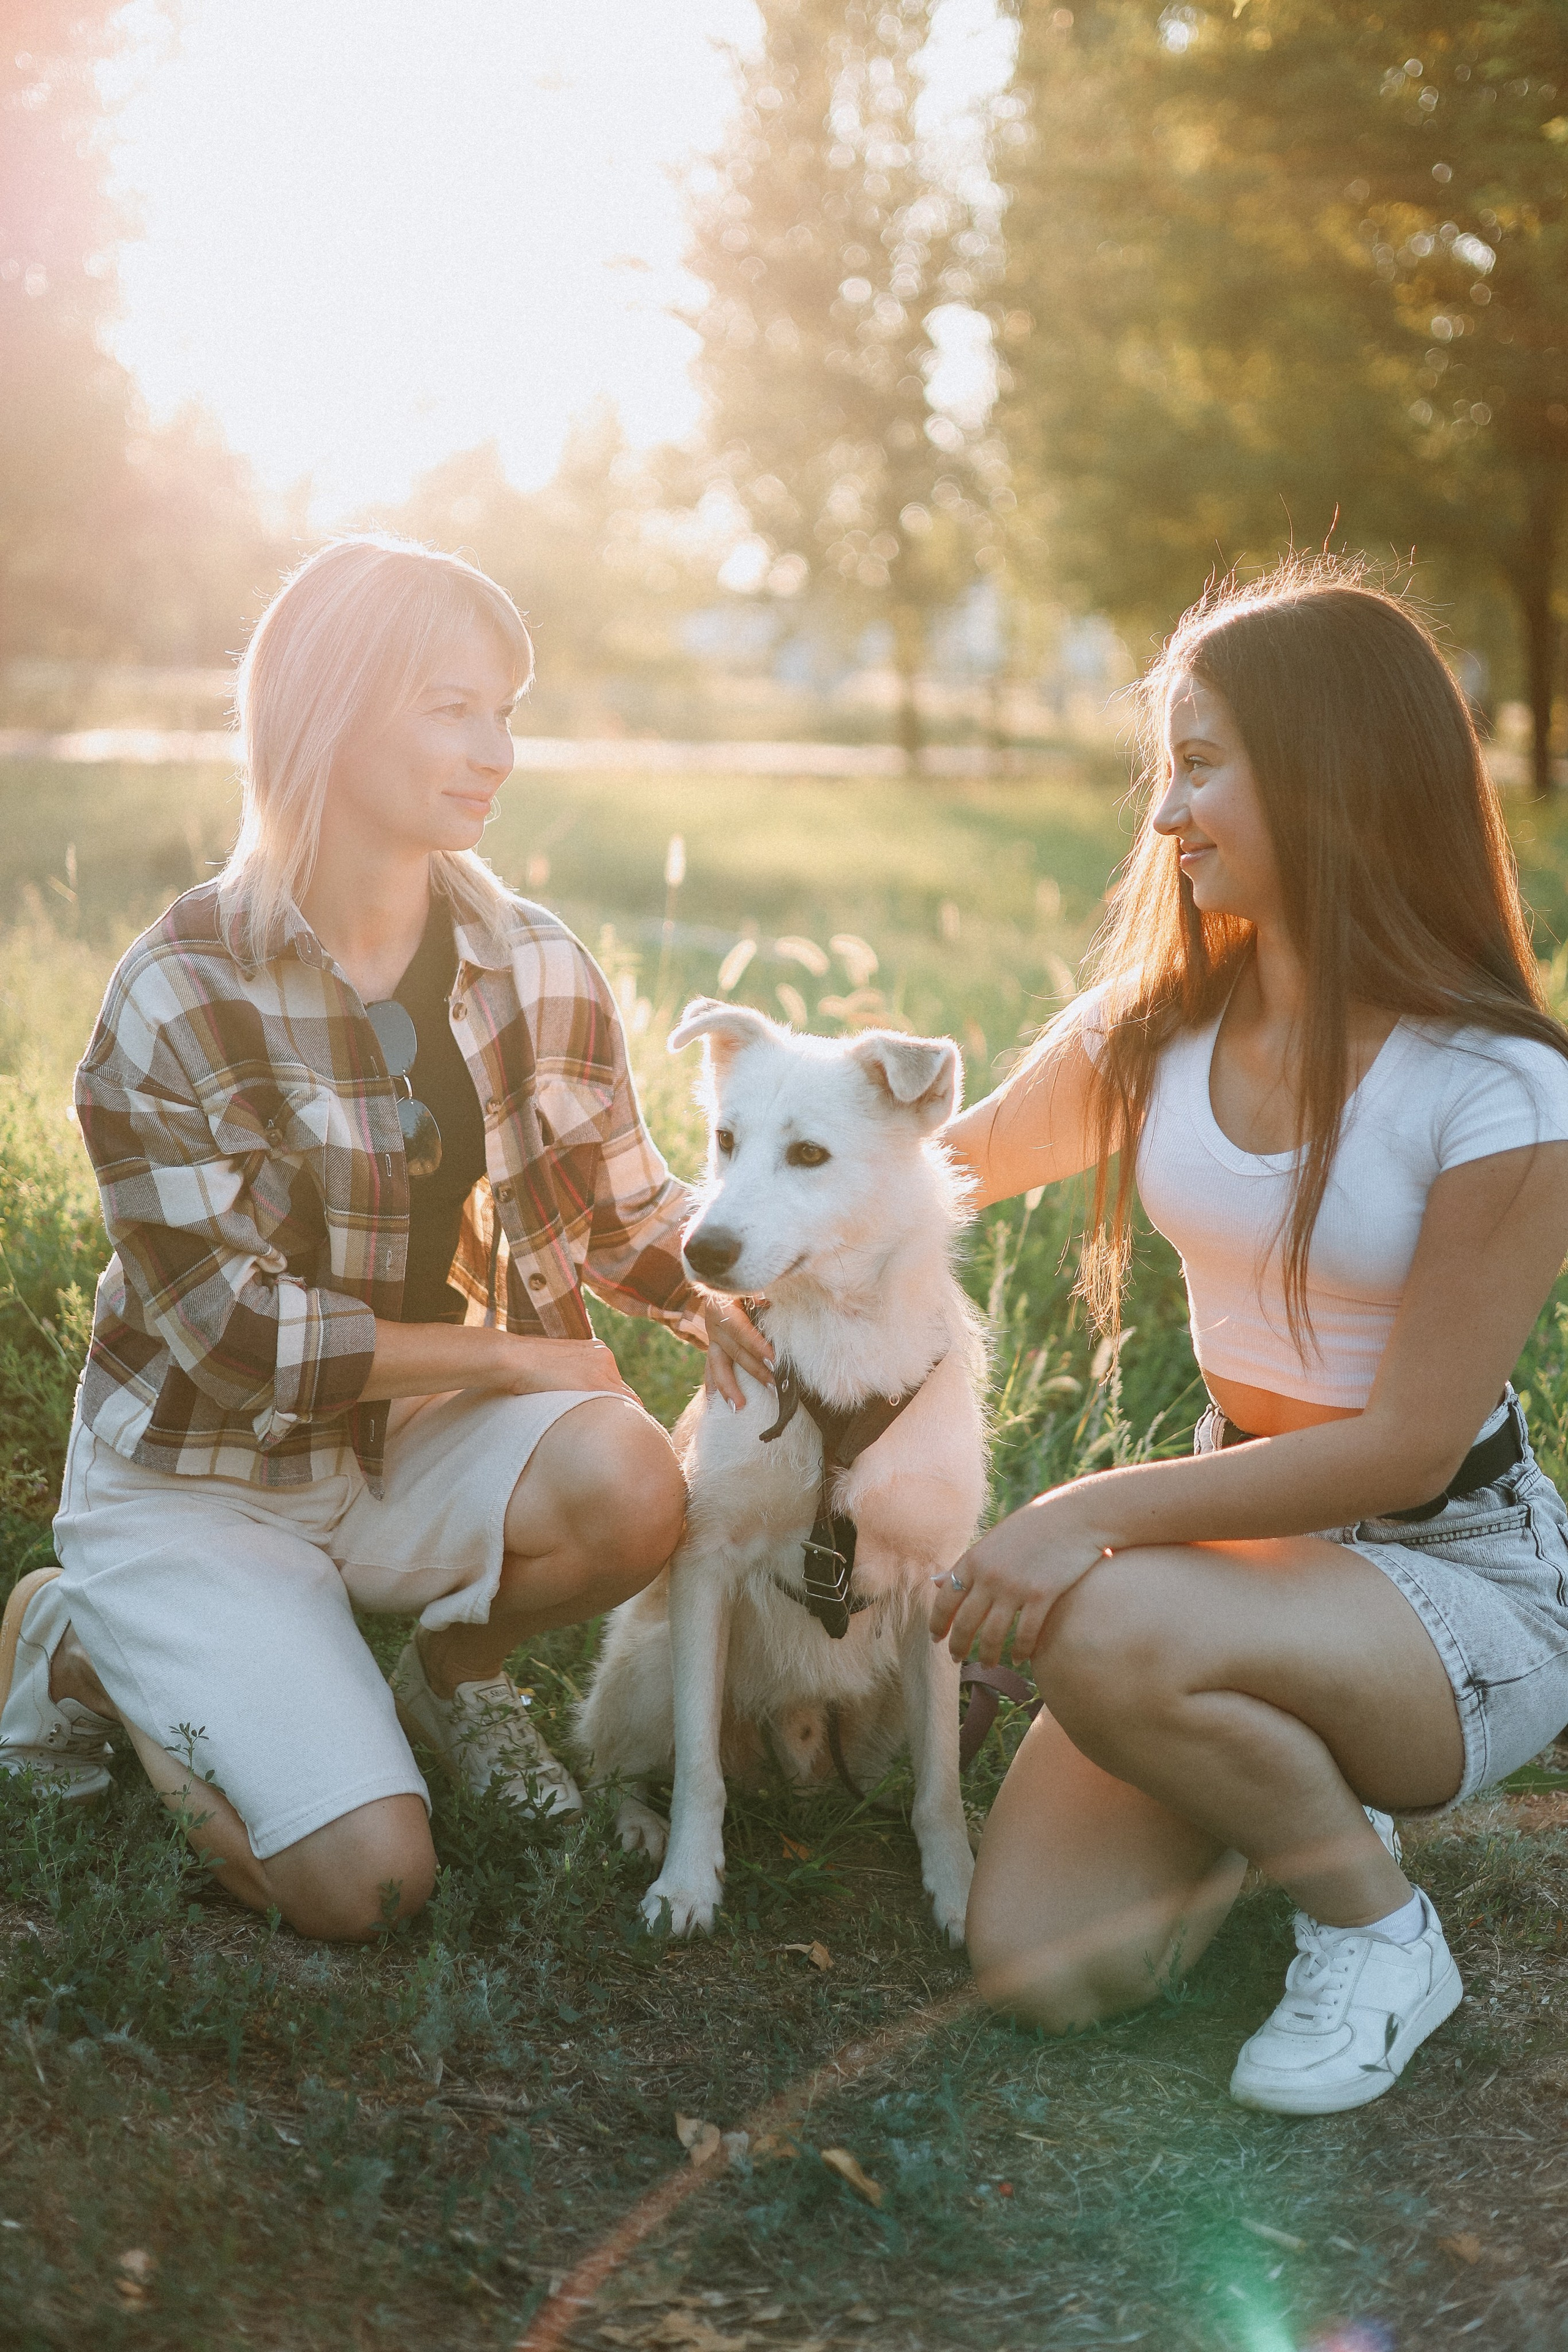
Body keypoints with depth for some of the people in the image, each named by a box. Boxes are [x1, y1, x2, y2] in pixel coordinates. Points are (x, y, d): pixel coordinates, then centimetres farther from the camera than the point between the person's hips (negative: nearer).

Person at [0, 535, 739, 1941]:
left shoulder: (535, 969, -4)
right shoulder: (183, 996, -18)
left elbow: (631, 1218, 3)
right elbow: (229, 1327, -19)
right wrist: (506, 1353, -17)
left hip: (408, 1446, 4)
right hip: (198, 1480, -4)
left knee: (627, 1486, -29)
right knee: (366, 1884, -18)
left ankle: (454, 1671, 6)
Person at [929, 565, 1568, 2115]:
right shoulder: (1155, 1033, -1)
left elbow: (1408, 1446, -20)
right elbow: (972, 1156, 18)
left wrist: (1097, 1511, -25)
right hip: (1247, 1532, 5)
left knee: (1109, 1629, -36)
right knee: (1036, 1969, -12)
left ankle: (1379, 1928, -7)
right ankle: (1291, 1786, 18)